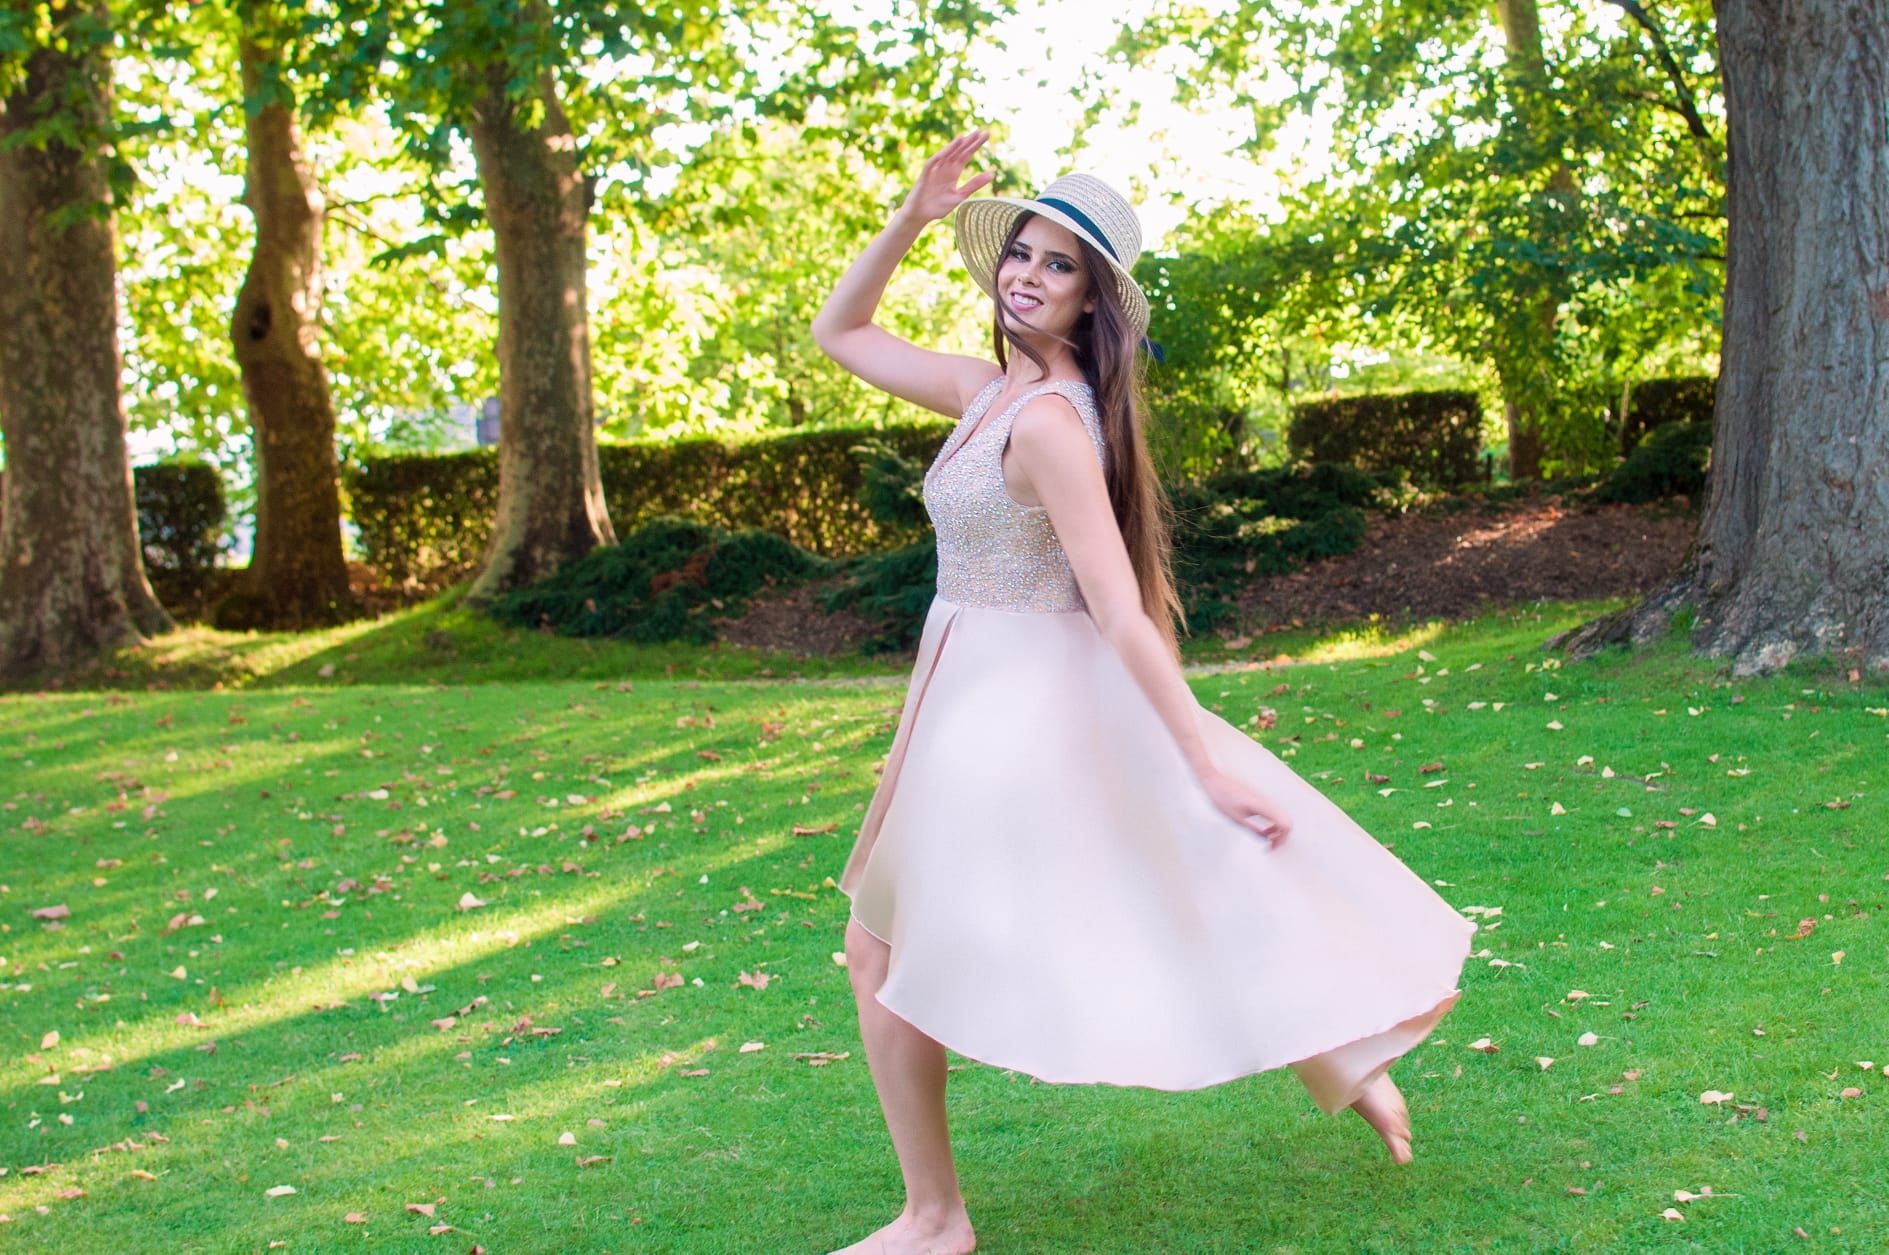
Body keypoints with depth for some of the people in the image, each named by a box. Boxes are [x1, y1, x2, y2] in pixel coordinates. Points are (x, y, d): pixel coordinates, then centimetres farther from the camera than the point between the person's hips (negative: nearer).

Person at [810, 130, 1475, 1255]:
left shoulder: (1047, 419, -20)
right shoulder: (989, 389, 6)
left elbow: (1121, 610, -25)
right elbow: (841, 334, 17)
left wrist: (1204, 761, -27)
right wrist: (913, 217, 5)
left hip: (1014, 709, -9)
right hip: (984, 698, 9)